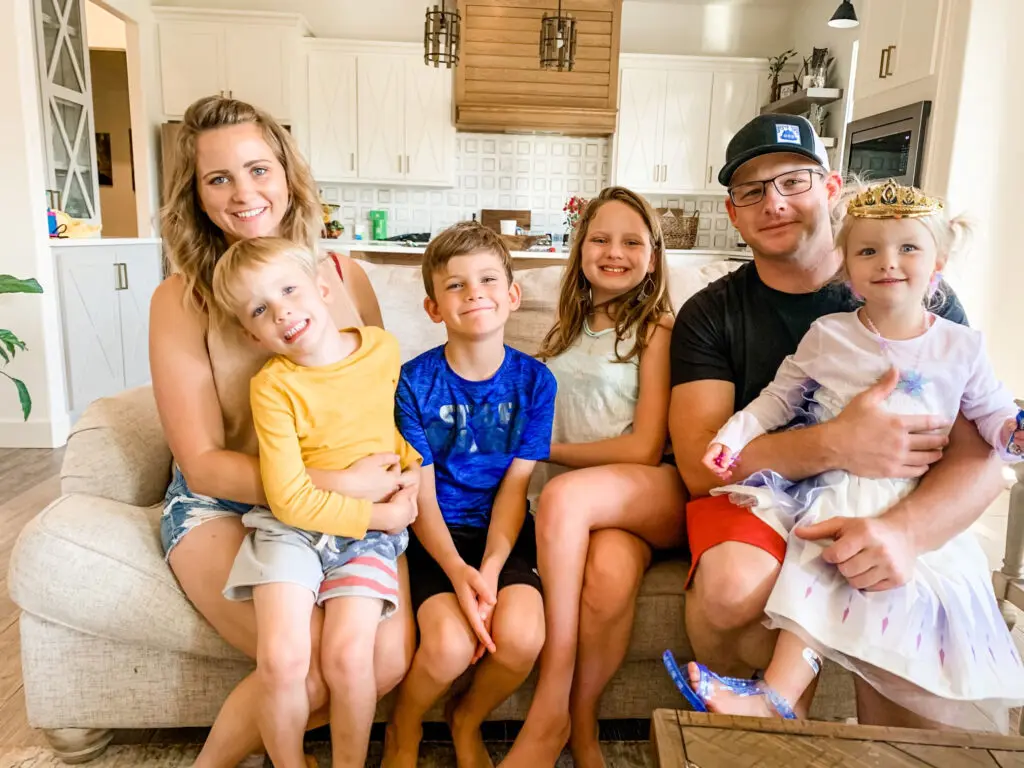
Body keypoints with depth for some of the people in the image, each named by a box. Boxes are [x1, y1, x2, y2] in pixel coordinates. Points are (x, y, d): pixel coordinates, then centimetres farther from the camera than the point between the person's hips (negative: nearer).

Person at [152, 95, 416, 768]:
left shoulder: (347, 276, 1)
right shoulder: (182, 300, -8)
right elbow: (203, 463, -10)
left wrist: (391, 478, -11)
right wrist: (340, 482, -22)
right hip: (222, 505, -2)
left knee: (391, 659, -18)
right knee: (313, 668, -22)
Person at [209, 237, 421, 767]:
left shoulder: (385, 349, -2)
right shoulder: (273, 385, -11)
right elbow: (291, 499, -15)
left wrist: (414, 480, 4)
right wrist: (383, 514, -15)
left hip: (371, 535, 2)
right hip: (293, 527, -1)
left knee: (348, 655, -17)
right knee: (281, 659, -17)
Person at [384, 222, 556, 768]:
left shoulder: (533, 381, -1)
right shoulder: (414, 381, -5)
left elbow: (514, 486, -5)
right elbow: (421, 492, -7)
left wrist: (490, 571, -18)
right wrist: (457, 570, -22)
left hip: (502, 535, 2)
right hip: (435, 536, -1)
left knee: (522, 636, -24)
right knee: (449, 644, -25)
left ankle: (467, 722, 13)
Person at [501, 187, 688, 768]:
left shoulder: (657, 327, 0)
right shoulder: (569, 328, 19)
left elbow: (644, 448, -7)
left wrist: (548, 448, -1)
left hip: (658, 493, -3)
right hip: (596, 505, 4)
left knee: (566, 492, -34)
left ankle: (550, 715, -25)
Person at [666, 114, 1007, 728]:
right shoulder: (709, 315, -1)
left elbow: (979, 457, -7)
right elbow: (700, 463, -12)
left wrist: (905, 530, -29)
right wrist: (835, 447, -27)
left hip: (890, 512, 1)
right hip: (756, 499, 0)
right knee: (731, 591, -31)